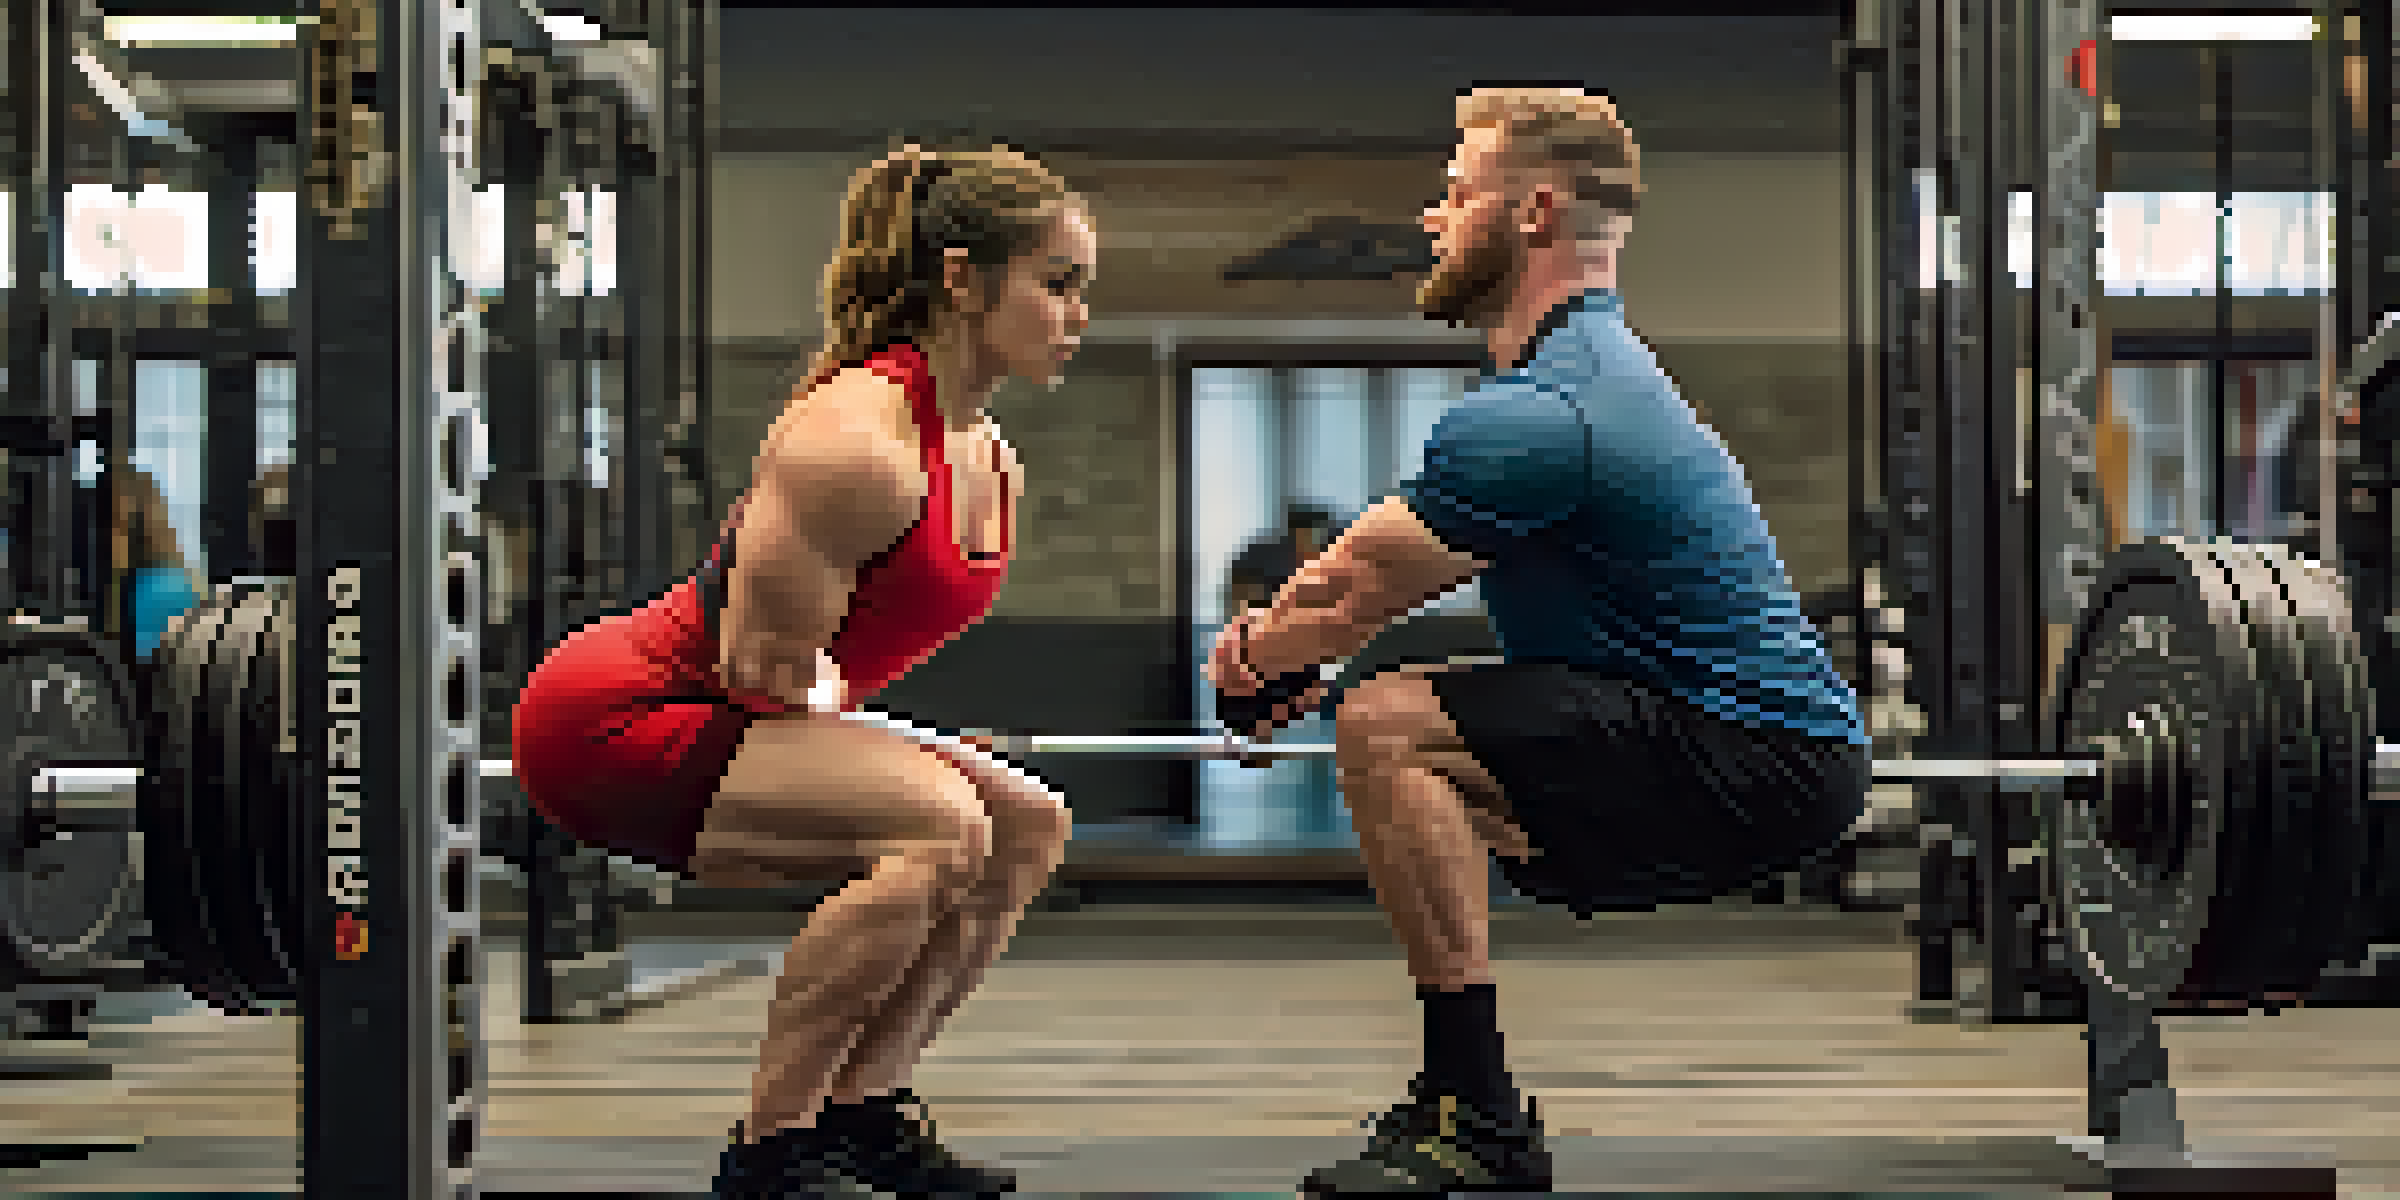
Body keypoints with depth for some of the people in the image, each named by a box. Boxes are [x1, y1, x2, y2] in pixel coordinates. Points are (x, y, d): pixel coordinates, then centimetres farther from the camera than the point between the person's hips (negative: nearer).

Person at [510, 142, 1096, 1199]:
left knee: (1028, 826, 6)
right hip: (609, 719, -10)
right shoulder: (858, 442, -23)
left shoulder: (991, 463, 8)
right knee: (937, 825, -27)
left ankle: (856, 1111, 8)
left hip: (722, 720, 10)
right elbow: (760, 665, -22)